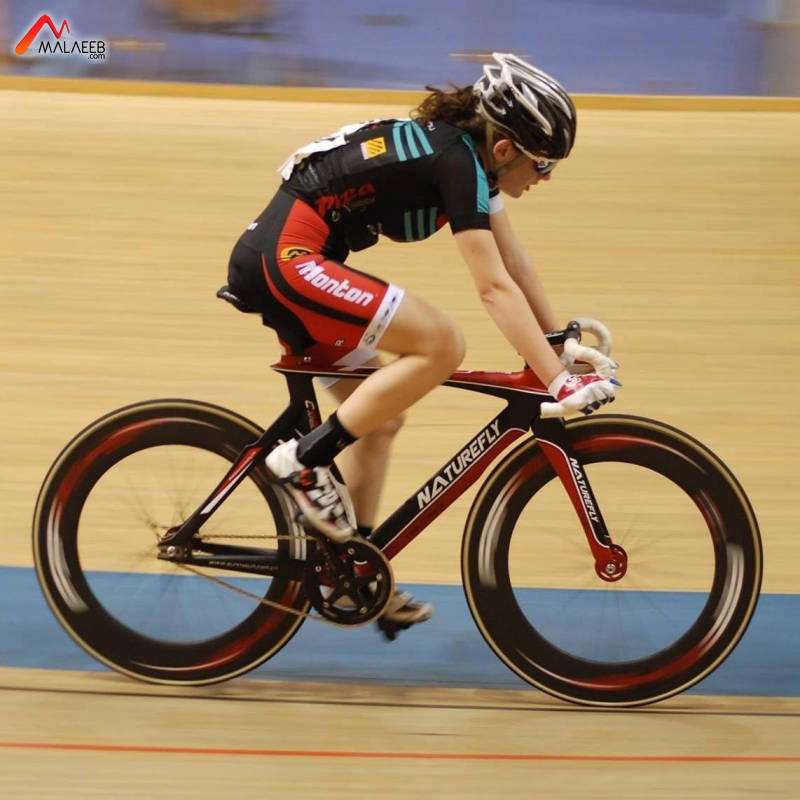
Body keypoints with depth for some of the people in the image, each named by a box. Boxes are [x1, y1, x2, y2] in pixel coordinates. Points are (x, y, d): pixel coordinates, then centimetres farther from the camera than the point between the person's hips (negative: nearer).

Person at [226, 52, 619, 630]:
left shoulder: (469, 150, 11)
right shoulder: (457, 162, -17)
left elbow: (514, 261, 16)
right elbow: (495, 286, -23)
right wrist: (559, 381, -26)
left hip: (272, 260, 11)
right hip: (288, 257, -11)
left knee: (379, 415, 15)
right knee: (442, 344, -18)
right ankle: (305, 460, -11)